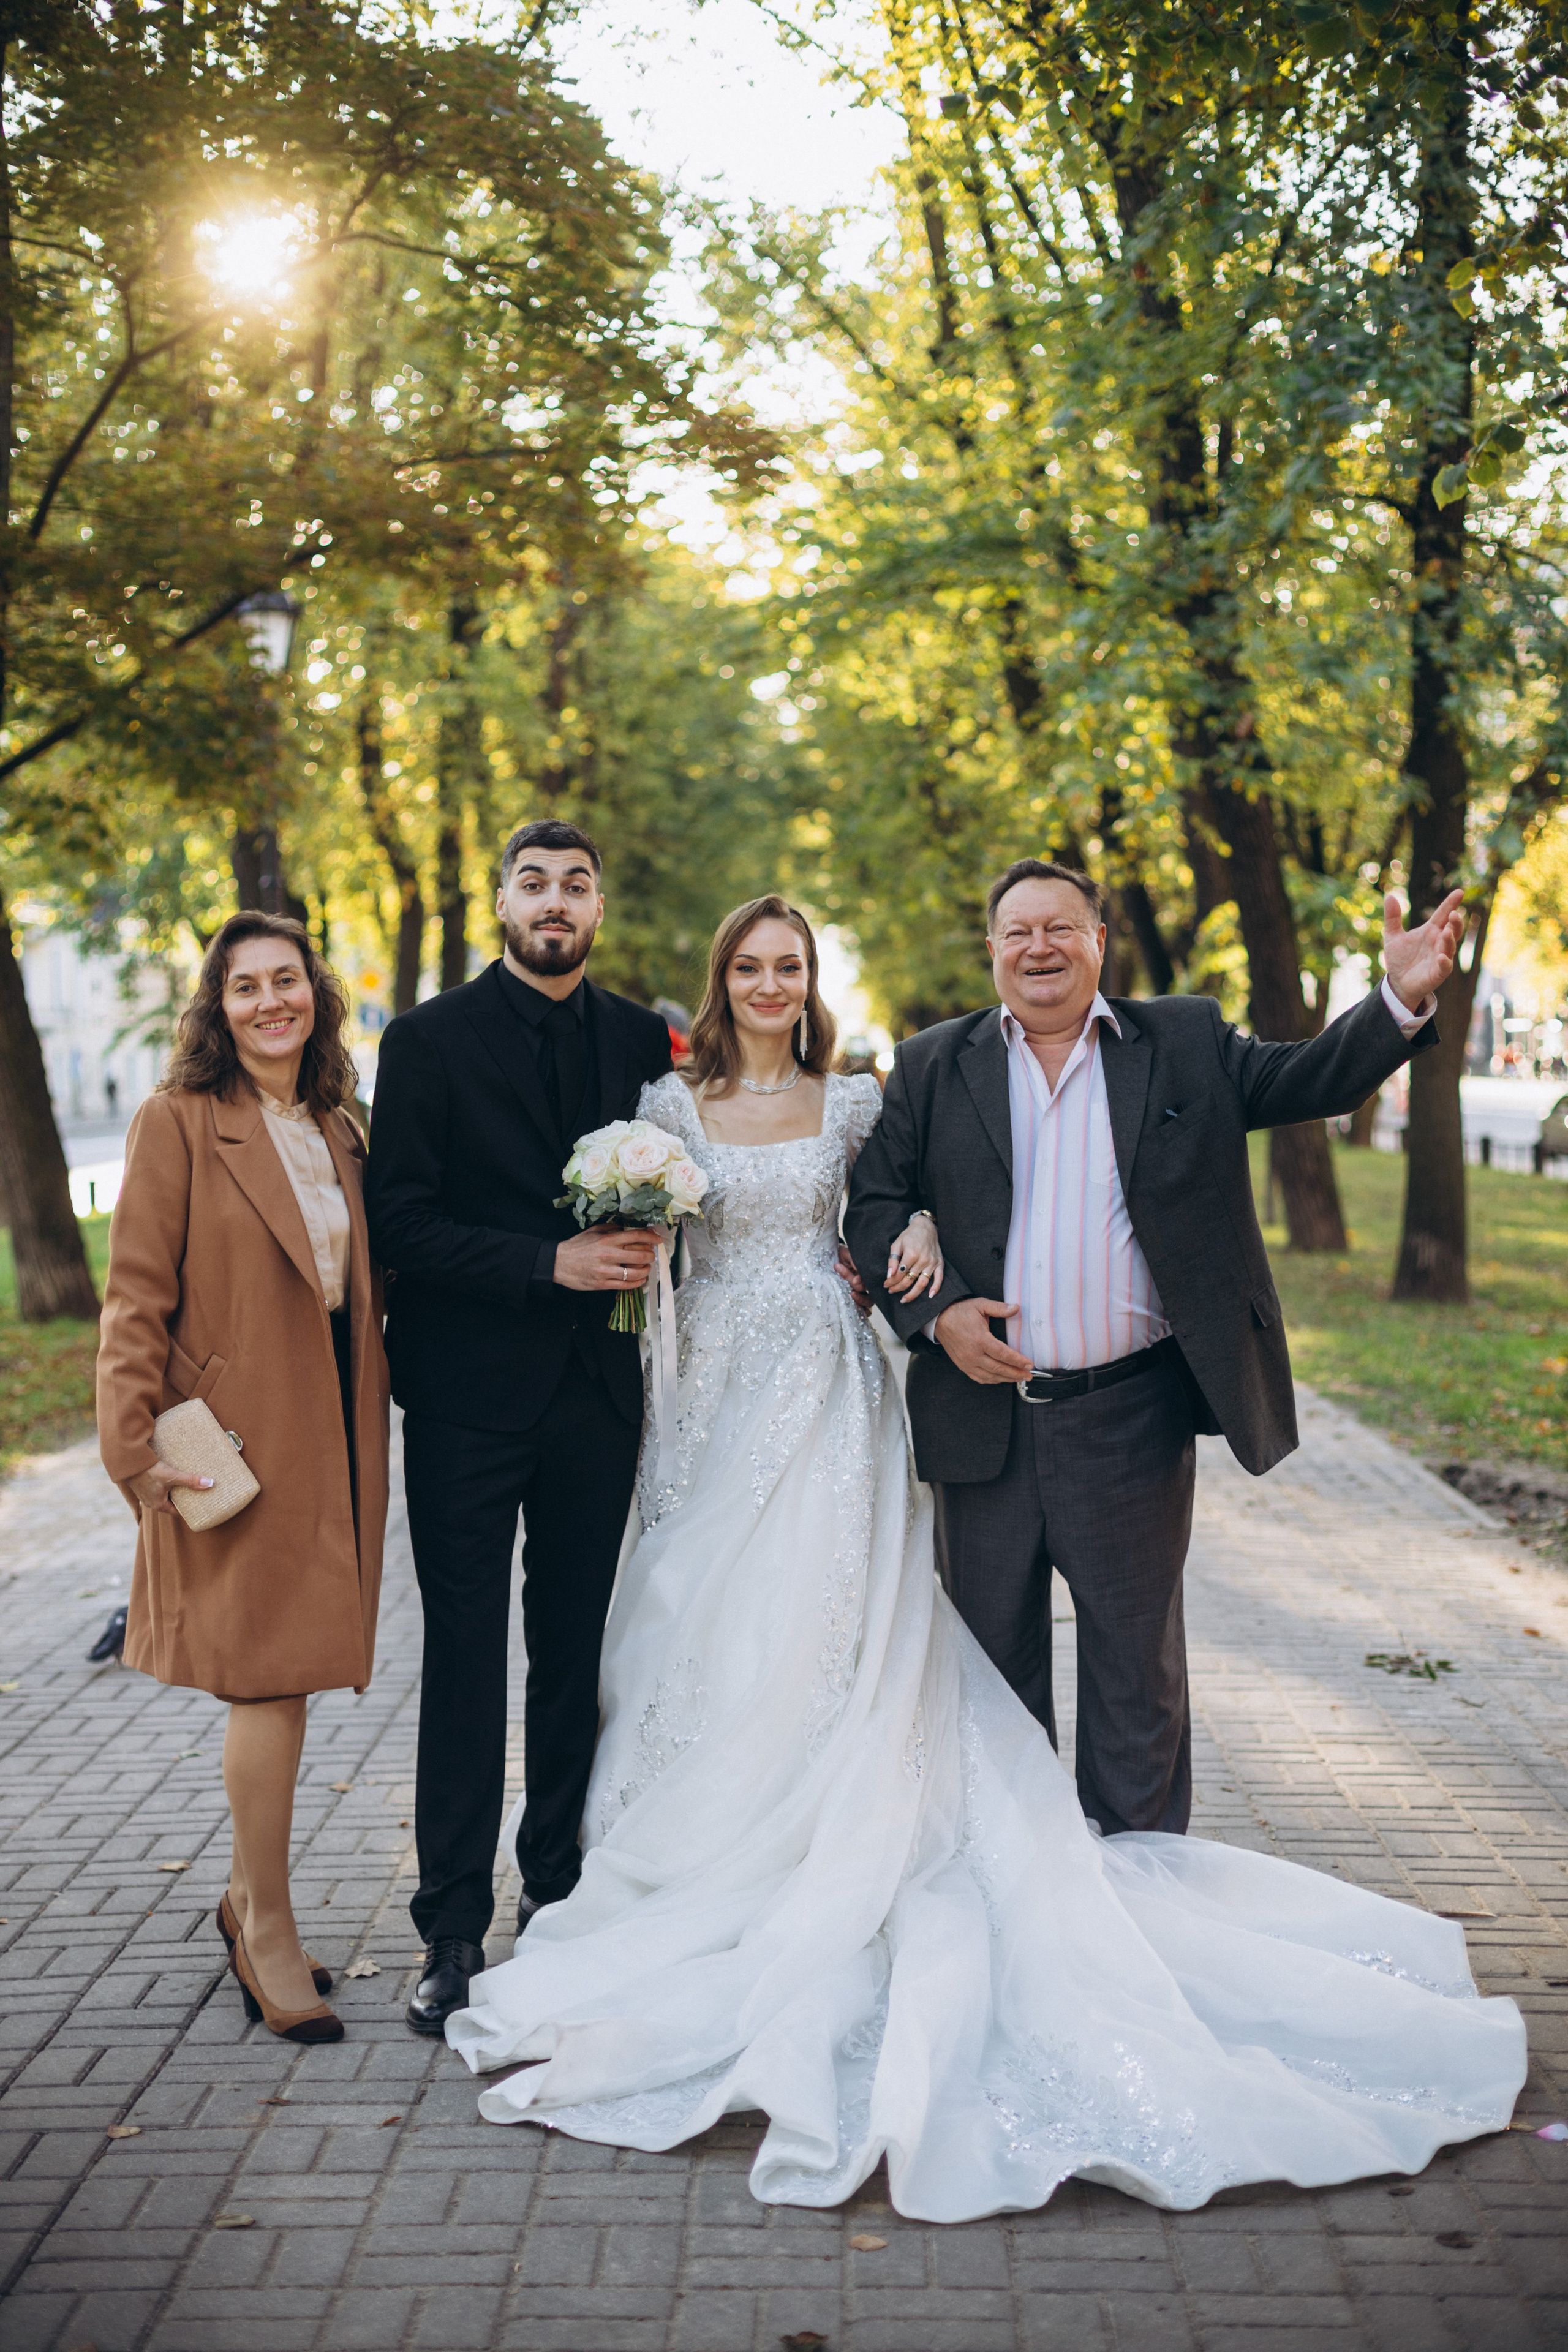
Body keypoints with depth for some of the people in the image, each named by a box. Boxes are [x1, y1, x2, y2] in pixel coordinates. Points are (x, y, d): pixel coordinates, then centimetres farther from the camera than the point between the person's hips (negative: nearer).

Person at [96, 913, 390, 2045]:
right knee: (269, 1676, -4)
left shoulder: (339, 1133, 13)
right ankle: (267, 1929, 11)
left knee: (288, 1671, 12)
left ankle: (250, 1898, 28)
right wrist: (136, 1444, -15)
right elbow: (137, 1296, -9)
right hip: (239, 1439, -6)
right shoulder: (179, 1123, -6)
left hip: (333, 1431, 6)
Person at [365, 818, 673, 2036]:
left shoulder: (643, 1038, 8)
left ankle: (561, 1887, 26)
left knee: (577, 1653, 12)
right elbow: (401, 1218, -9)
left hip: (596, 1387, 3)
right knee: (465, 1663, 2)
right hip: (469, 1389, -3)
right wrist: (549, 1263, -18)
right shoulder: (430, 1039, -3)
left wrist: (641, 1245, -6)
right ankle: (454, 1930, 11)